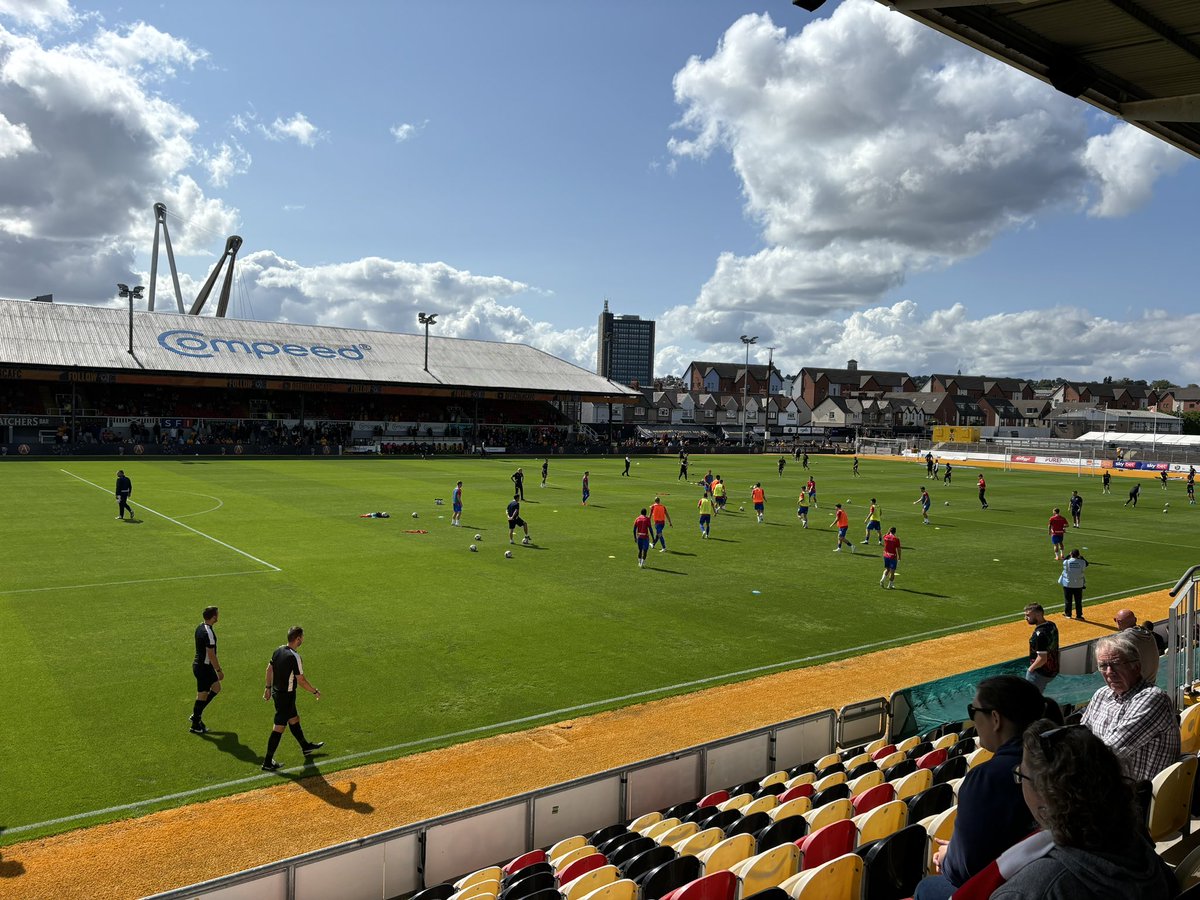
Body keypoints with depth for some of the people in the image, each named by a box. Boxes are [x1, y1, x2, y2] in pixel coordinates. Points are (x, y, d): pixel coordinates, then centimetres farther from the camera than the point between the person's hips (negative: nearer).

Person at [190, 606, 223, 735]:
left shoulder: (200, 627, 6)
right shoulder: (208, 633, -25)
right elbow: (211, 654, -23)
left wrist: (216, 666, 24)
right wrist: (219, 670, -15)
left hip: (199, 664, 10)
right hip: (203, 667, -10)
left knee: (216, 688, 17)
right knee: (202, 695, 3)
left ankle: (196, 715, 23)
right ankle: (195, 726, 15)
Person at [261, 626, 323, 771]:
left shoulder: (278, 650, 0)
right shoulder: (294, 657, -24)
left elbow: (269, 669, 10)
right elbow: (301, 680, -21)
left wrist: (268, 687, 22)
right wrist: (315, 692, -7)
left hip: (276, 692, 9)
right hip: (286, 695, -9)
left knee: (294, 719, 23)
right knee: (279, 727, 0)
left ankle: (306, 747, 41)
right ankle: (268, 763, 6)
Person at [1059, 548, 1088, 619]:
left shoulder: (1066, 562, -12)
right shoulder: (1082, 562, -11)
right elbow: (1086, 564, 12)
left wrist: (1069, 555, 19)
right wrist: (1081, 557, 19)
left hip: (1067, 584, 0)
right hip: (1078, 585, 0)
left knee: (1068, 600, 11)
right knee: (1078, 601, 10)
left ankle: (1068, 614, 21)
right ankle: (1079, 615, 15)